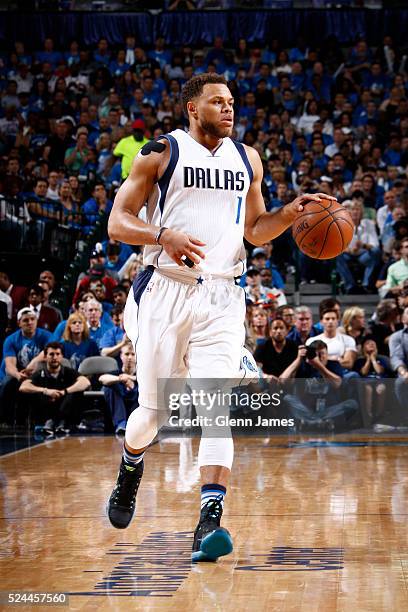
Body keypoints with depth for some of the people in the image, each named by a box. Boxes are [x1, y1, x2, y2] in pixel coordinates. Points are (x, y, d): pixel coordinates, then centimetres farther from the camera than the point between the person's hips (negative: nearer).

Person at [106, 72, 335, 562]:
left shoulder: (246, 159, 14)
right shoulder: (160, 153, -1)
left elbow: (255, 230, 22)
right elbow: (117, 222, -4)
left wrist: (292, 212, 2)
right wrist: (165, 236, -23)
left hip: (222, 296, 3)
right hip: (167, 289, -2)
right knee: (155, 410, 5)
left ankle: (209, 522, -17)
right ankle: (130, 473, 38)